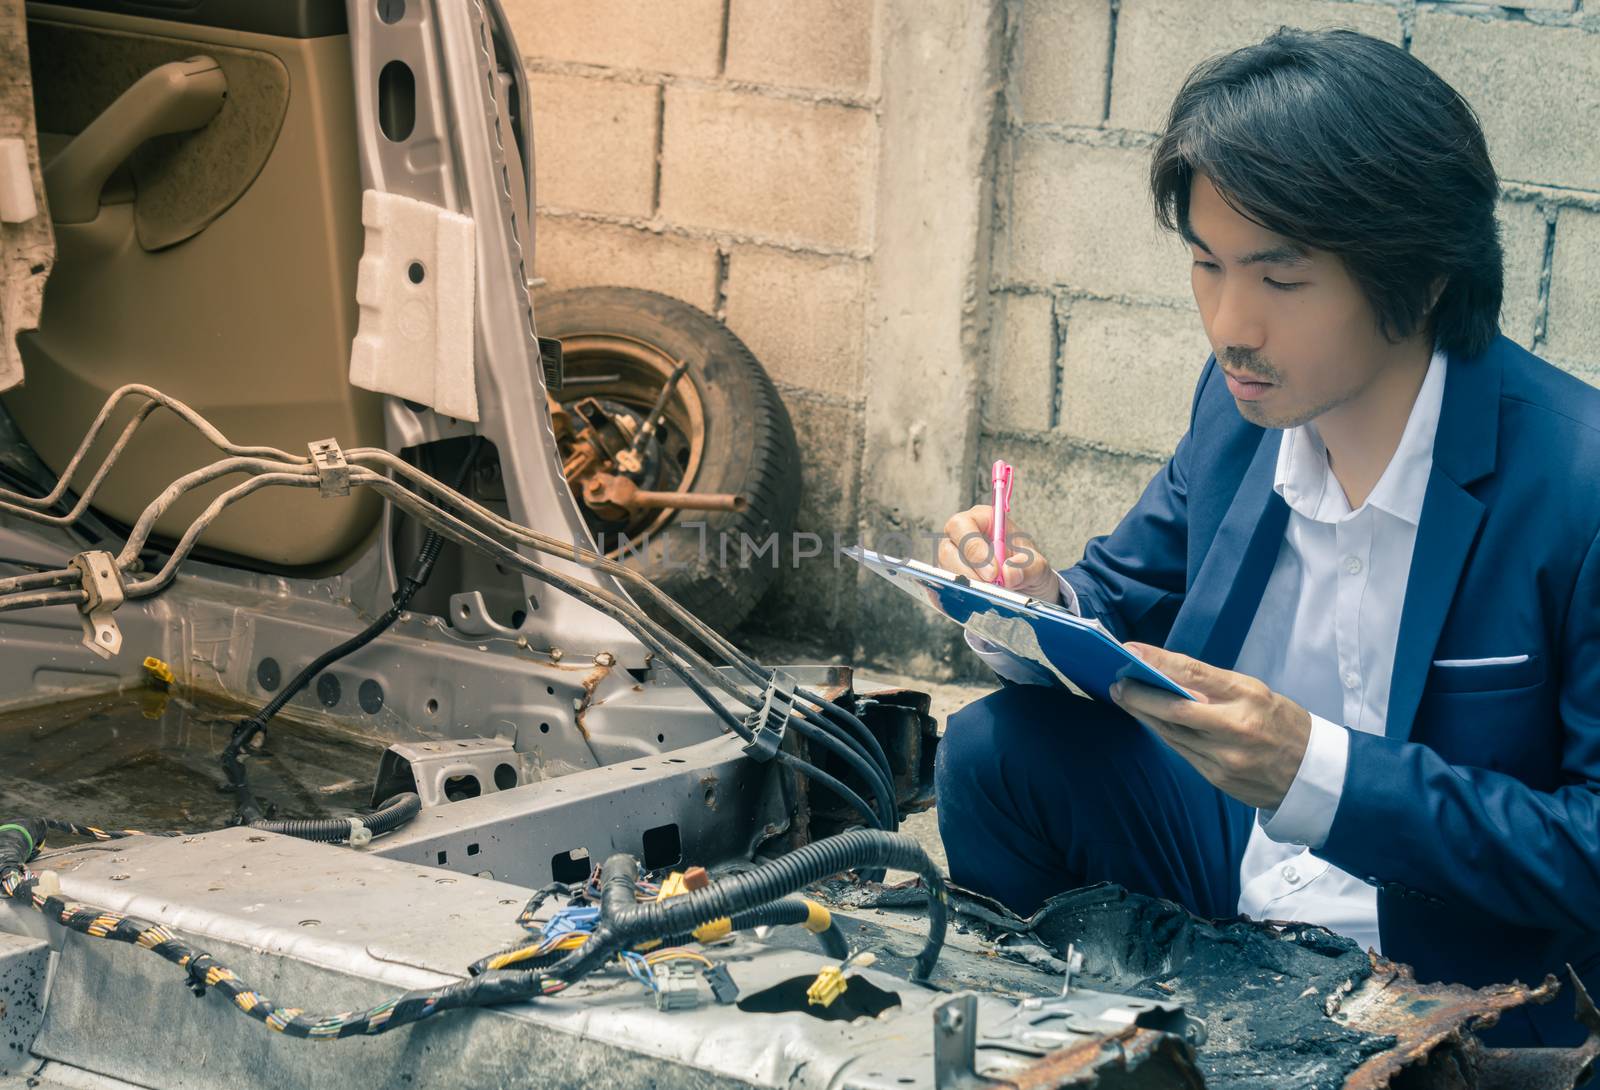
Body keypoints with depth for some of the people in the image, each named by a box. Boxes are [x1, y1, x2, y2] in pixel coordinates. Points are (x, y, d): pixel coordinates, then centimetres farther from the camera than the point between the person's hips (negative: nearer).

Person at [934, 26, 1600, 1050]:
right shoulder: (1244, 401, -1)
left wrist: (1314, 773, -31)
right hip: (1229, 906, 7)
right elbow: (1125, 598, 16)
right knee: (1001, 746, -4)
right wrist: (1042, 613, -9)